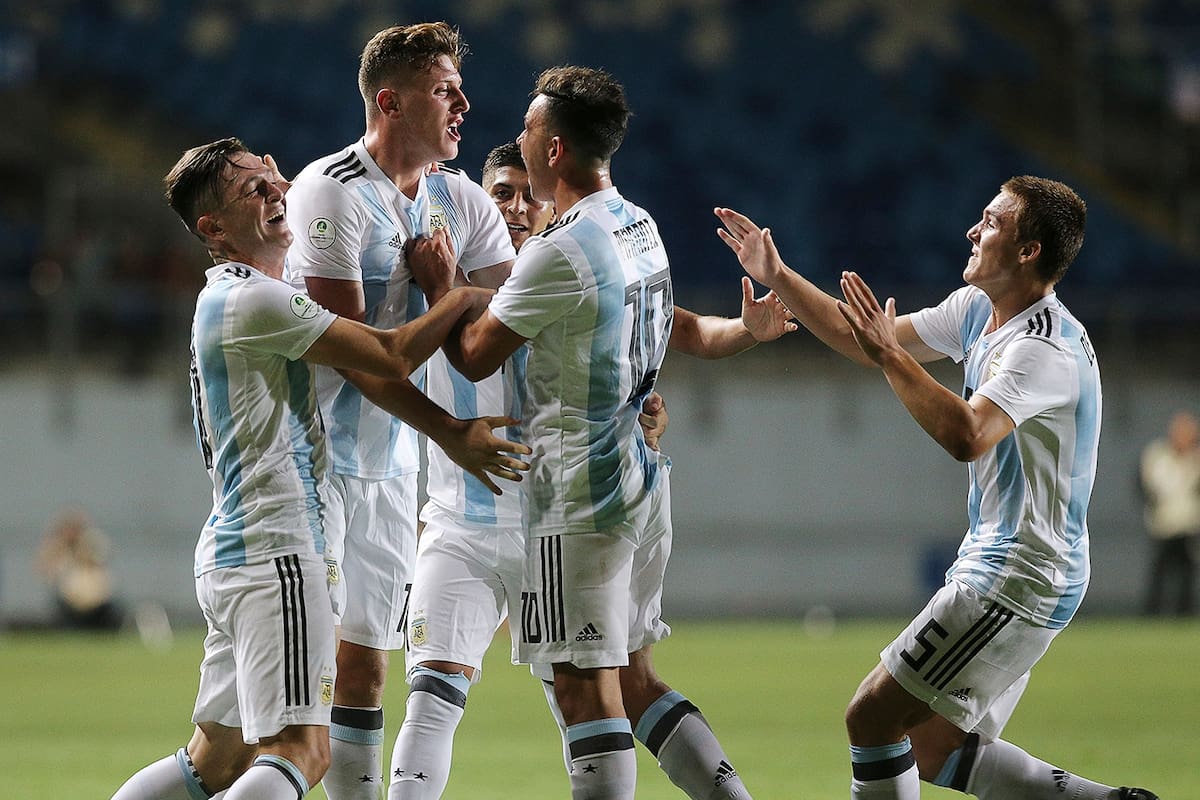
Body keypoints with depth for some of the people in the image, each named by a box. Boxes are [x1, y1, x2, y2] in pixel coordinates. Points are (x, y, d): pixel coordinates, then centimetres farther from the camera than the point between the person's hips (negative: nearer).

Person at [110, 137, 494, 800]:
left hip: (231, 550, 11)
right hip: (276, 553, -11)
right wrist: (463, 297, 1)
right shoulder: (253, 299, -11)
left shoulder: (229, 299, 21)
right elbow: (392, 359, -13)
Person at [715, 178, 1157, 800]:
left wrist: (890, 356, -34)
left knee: (871, 719, -8)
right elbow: (866, 340, 18)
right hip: (1000, 570, 10)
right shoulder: (978, 310, 9)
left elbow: (967, 436, -38)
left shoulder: (1044, 350, -22)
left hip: (1015, 585, -10)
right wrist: (776, 277, 12)